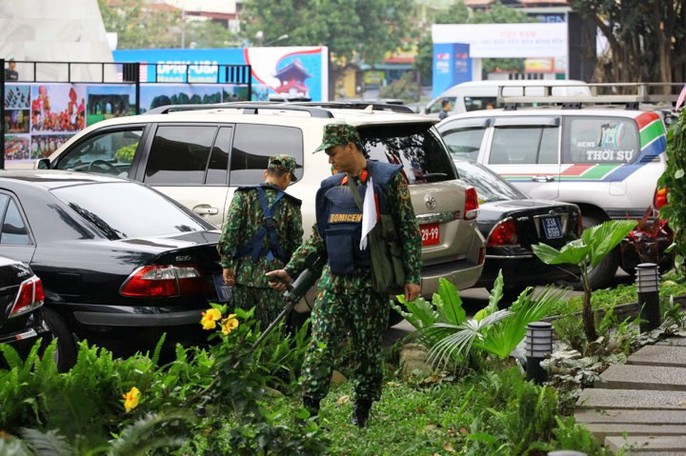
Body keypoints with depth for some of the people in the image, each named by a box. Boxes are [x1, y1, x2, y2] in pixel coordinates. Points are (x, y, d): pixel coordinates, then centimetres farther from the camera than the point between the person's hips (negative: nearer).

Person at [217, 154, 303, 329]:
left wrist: (226, 264, -5)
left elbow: (229, 231, -6)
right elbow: (296, 244, 6)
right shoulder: (290, 205, 3)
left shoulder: (244, 196, 2)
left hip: (243, 274, 1)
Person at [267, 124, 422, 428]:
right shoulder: (331, 187, 14)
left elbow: (408, 231, -4)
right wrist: (291, 270, 10)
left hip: (370, 282, -4)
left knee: (368, 352, 3)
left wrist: (413, 277, -10)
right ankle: (307, 412, -8)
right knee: (319, 349, -6)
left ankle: (360, 419, 12)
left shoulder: (388, 179, -1)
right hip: (333, 280, 4)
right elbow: (317, 238, 18)